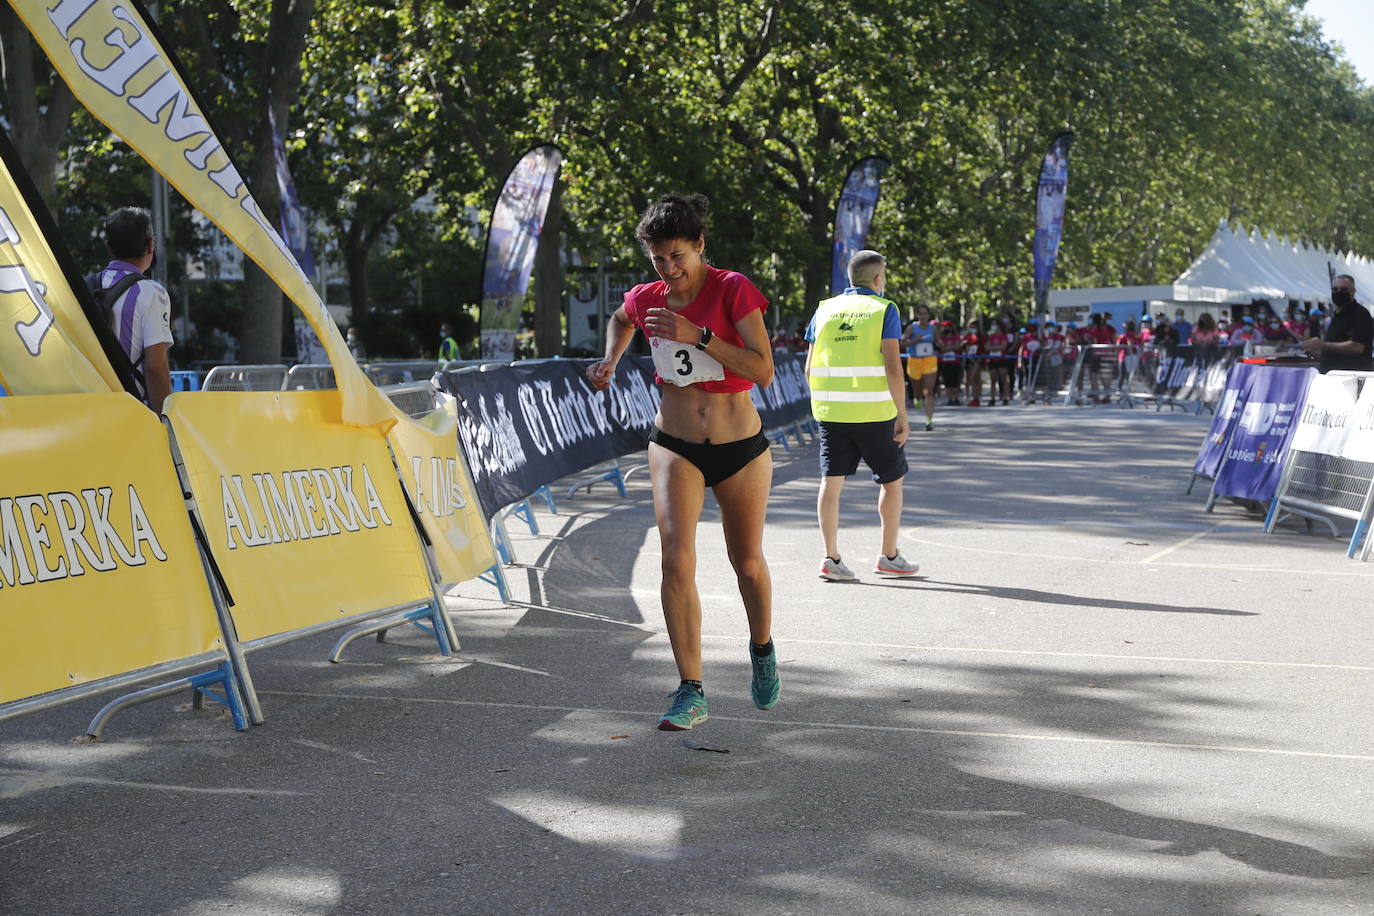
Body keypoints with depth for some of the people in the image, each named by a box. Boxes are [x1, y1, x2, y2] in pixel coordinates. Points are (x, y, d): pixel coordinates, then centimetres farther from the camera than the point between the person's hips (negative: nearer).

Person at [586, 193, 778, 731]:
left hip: (740, 448, -2)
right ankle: (691, 692, -15)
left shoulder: (733, 290, -14)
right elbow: (621, 320, 25)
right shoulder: (647, 298, -1)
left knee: (747, 563, 13)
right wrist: (609, 362, 8)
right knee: (676, 558, -16)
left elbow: (764, 371, -22)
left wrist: (700, 336, -28)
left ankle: (762, 649, 44)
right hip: (675, 446, 2)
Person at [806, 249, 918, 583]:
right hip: (874, 412, -4)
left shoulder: (825, 309, 10)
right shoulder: (884, 309, -3)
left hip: (829, 411, 4)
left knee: (831, 481, 5)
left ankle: (831, 558, -3)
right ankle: (889, 556, 16)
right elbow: (892, 366, -12)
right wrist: (902, 416, -9)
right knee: (892, 480, 12)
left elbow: (810, 369, 9)